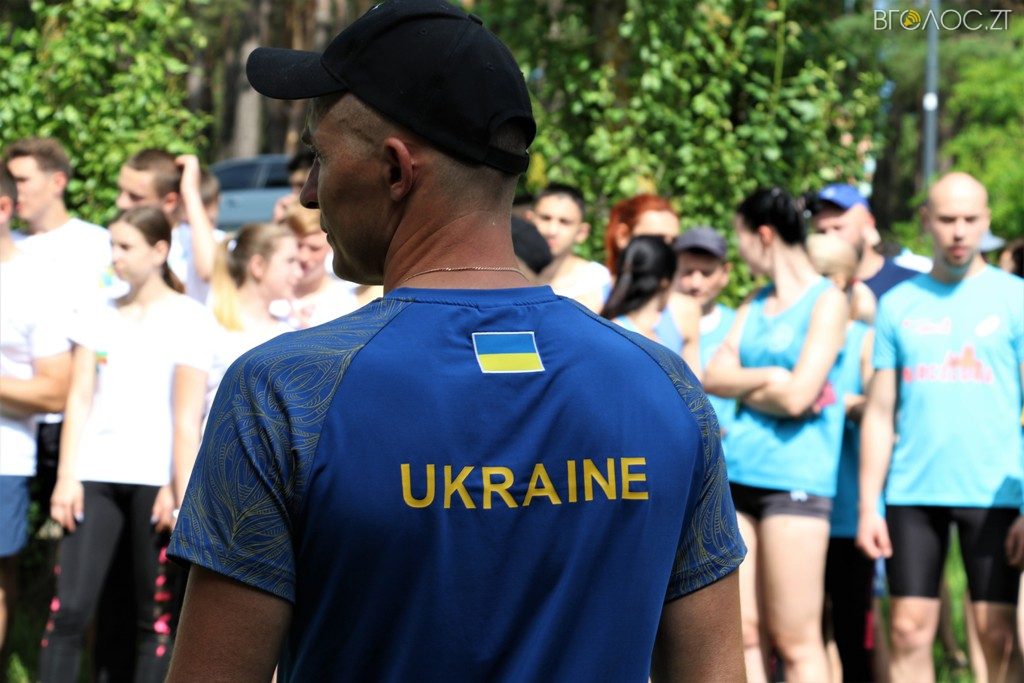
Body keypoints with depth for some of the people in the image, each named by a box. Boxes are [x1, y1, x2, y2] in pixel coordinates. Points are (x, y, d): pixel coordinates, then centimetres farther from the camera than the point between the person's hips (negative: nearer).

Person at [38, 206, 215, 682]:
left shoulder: (188, 318, 2)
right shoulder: (99, 317, 14)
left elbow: (187, 414, -4)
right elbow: (80, 398, 9)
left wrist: (179, 490, -9)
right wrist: (66, 477, 0)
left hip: (155, 478, -3)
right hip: (96, 474, 3)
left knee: (156, 617, 0)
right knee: (67, 610, -6)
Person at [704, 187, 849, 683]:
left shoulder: (826, 301, -4)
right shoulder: (756, 304, 17)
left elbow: (797, 397, -14)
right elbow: (714, 377, 6)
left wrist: (742, 387, 1)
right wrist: (767, 379, -9)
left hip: (794, 479, -7)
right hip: (737, 475, 7)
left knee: (795, 640, -5)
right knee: (739, 632, 5)